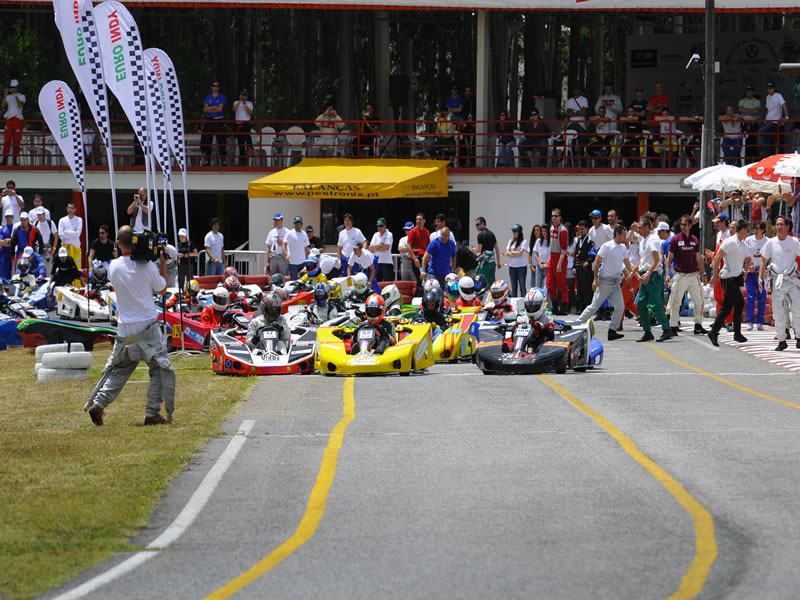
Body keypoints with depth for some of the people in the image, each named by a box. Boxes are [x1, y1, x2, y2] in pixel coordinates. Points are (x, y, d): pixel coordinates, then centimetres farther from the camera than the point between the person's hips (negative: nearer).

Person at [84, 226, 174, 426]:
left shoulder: (114, 266, -1)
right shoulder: (147, 266, -10)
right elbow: (162, 289, 5)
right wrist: (163, 263, 12)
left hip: (125, 329, 4)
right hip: (148, 327, -4)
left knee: (118, 369, 16)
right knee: (160, 371, 6)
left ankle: (97, 403, 1)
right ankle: (152, 414, -1)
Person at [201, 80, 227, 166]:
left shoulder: (221, 97, 3)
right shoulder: (208, 97, 12)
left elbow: (220, 109, -9)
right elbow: (205, 109, 0)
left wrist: (209, 110, -4)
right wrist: (215, 107, -10)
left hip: (219, 121, -3)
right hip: (209, 121, 3)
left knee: (221, 141, -4)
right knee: (206, 141, 1)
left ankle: (223, 160, -2)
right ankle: (207, 160, 6)